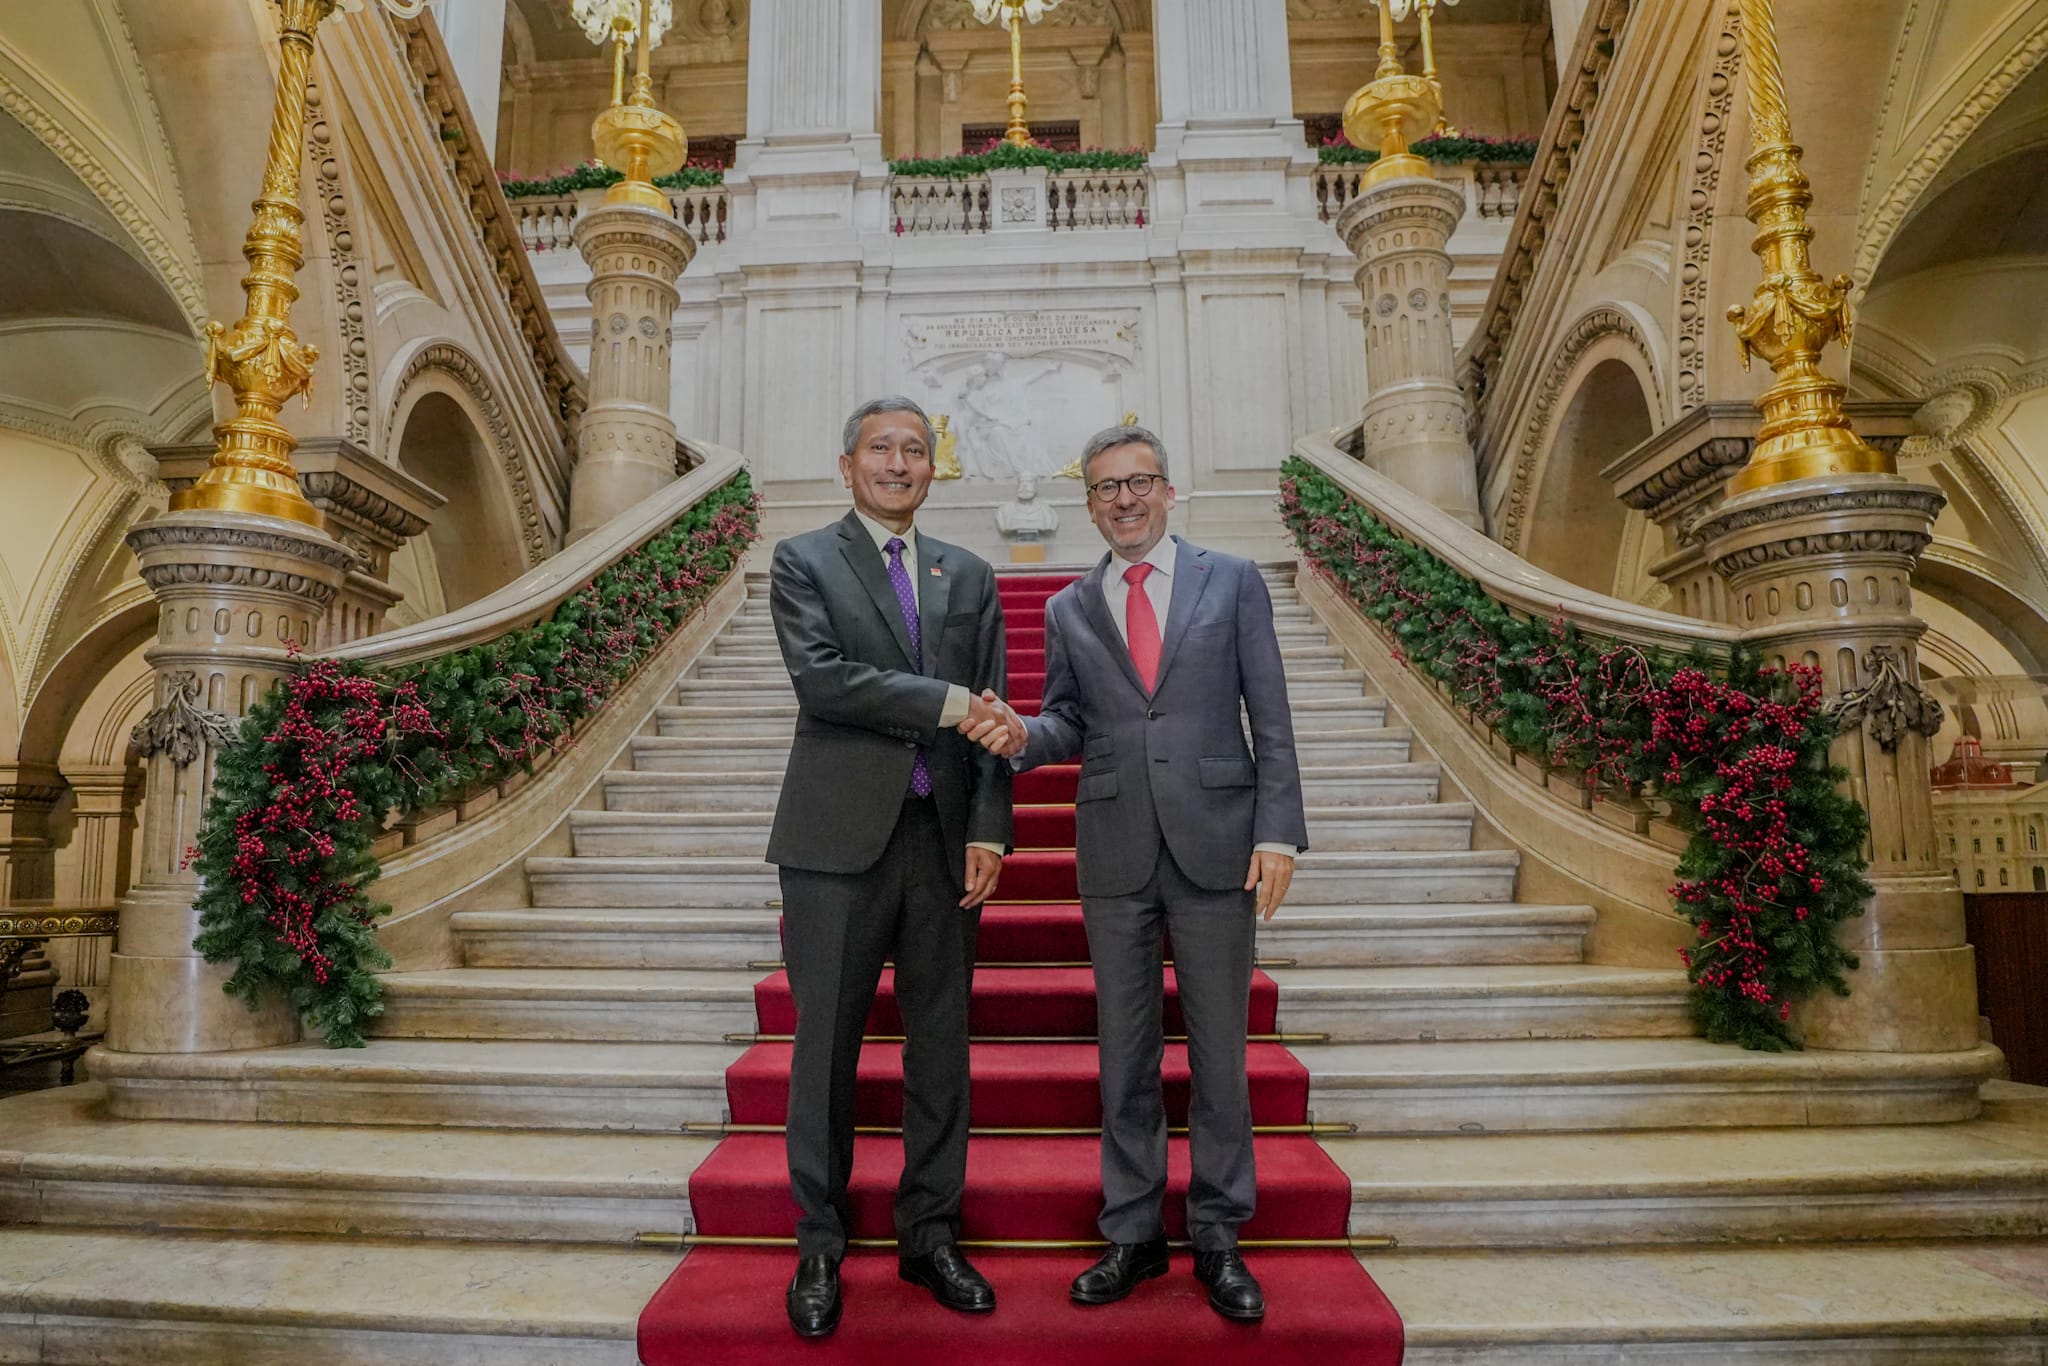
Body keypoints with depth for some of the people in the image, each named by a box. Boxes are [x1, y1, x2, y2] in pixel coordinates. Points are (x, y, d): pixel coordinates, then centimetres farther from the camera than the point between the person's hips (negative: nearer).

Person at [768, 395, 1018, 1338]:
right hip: (839, 838, -3)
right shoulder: (803, 561, 3)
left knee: (941, 1047, 11)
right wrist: (943, 701, -14)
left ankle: (930, 1235, 28)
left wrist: (989, 831, -2)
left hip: (943, 841, 4)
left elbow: (992, 714, 8)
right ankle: (820, 1248, 25)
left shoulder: (969, 577, 13)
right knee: (826, 1047, 7)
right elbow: (818, 676, -14)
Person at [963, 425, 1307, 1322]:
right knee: (1124, 1053, 12)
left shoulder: (1233, 582, 3)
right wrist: (1023, 734, -12)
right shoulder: (1068, 609, 9)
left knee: (1219, 1050, 9)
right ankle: (1133, 1233, 28)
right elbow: (1070, 723, 11)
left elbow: (1270, 718, 0)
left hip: (1215, 844, -1)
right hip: (1114, 854, 2)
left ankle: (1217, 1236, 27)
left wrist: (1279, 832, -7)